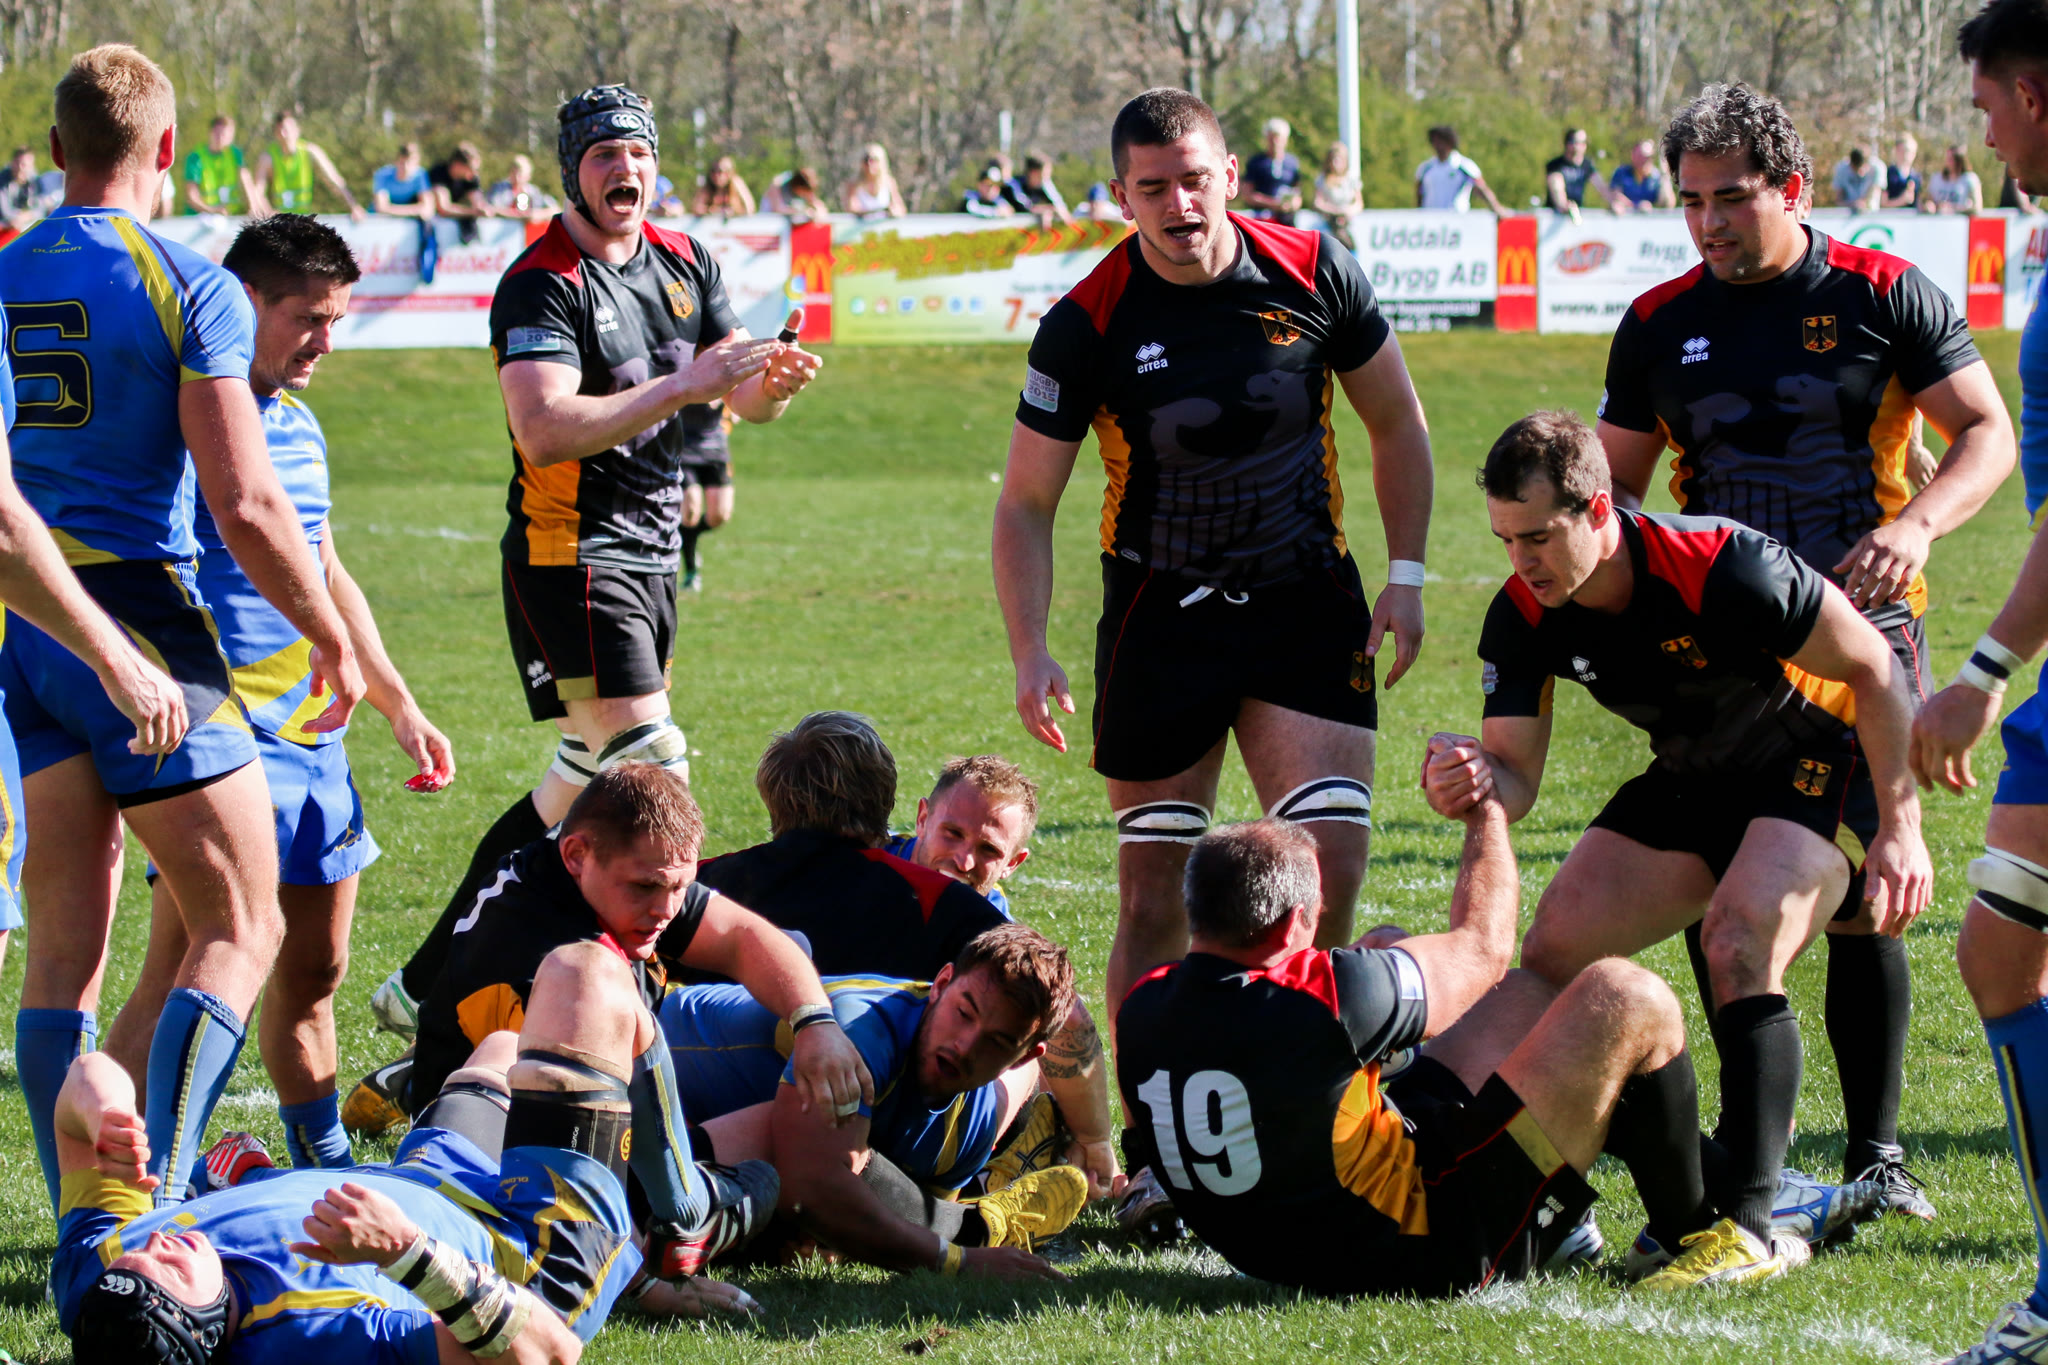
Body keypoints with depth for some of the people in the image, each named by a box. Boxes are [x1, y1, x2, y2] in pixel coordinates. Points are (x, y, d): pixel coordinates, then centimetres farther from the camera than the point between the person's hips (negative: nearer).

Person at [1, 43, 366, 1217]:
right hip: (139, 621, -6)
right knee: (242, 929, 1)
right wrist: (329, 633, -3)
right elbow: (245, 502, -15)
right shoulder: (189, 289, -10)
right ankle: (158, 1206, -14)